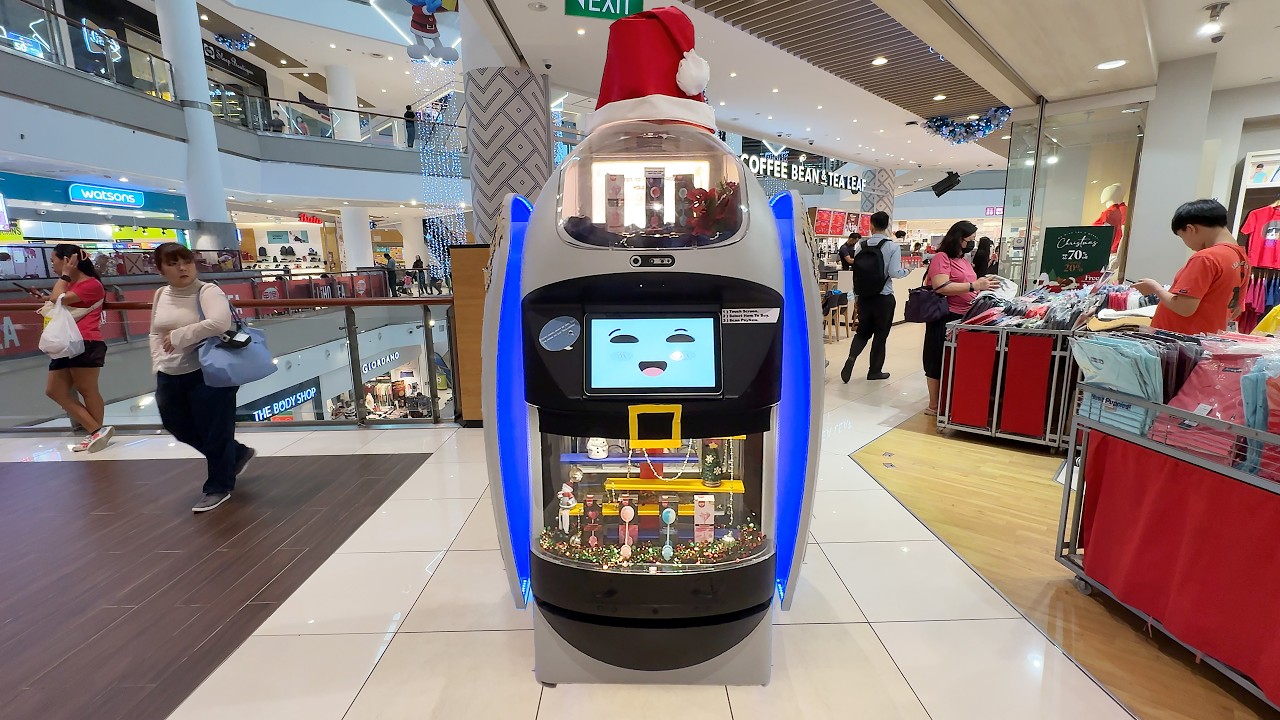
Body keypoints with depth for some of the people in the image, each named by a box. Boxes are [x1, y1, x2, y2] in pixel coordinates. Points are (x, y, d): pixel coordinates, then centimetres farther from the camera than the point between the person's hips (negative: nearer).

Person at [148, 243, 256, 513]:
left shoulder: (207, 291, -13)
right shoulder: (161, 295, 9)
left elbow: (220, 323, -32)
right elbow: (155, 334, 19)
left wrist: (178, 336, -23)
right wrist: (158, 365, 7)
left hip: (208, 375, -8)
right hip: (170, 378, 8)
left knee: (214, 433, 3)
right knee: (180, 427, 20)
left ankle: (218, 487, 22)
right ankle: (237, 454, 40)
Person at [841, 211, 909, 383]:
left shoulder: (861, 246, -1)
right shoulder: (892, 247, -9)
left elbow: (855, 270, 2)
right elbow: (894, 273, -14)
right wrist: (906, 272, 6)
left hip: (863, 296, 3)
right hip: (884, 297, -3)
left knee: (863, 331, 16)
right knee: (881, 334, 10)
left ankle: (851, 357, -9)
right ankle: (875, 371, 18)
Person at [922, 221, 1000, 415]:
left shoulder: (963, 260, 17)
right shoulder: (941, 257, -9)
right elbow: (941, 287, -22)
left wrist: (984, 285, 10)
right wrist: (975, 285, -23)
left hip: (963, 318, 9)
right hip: (945, 318, -8)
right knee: (939, 361, -1)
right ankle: (934, 405, 7)